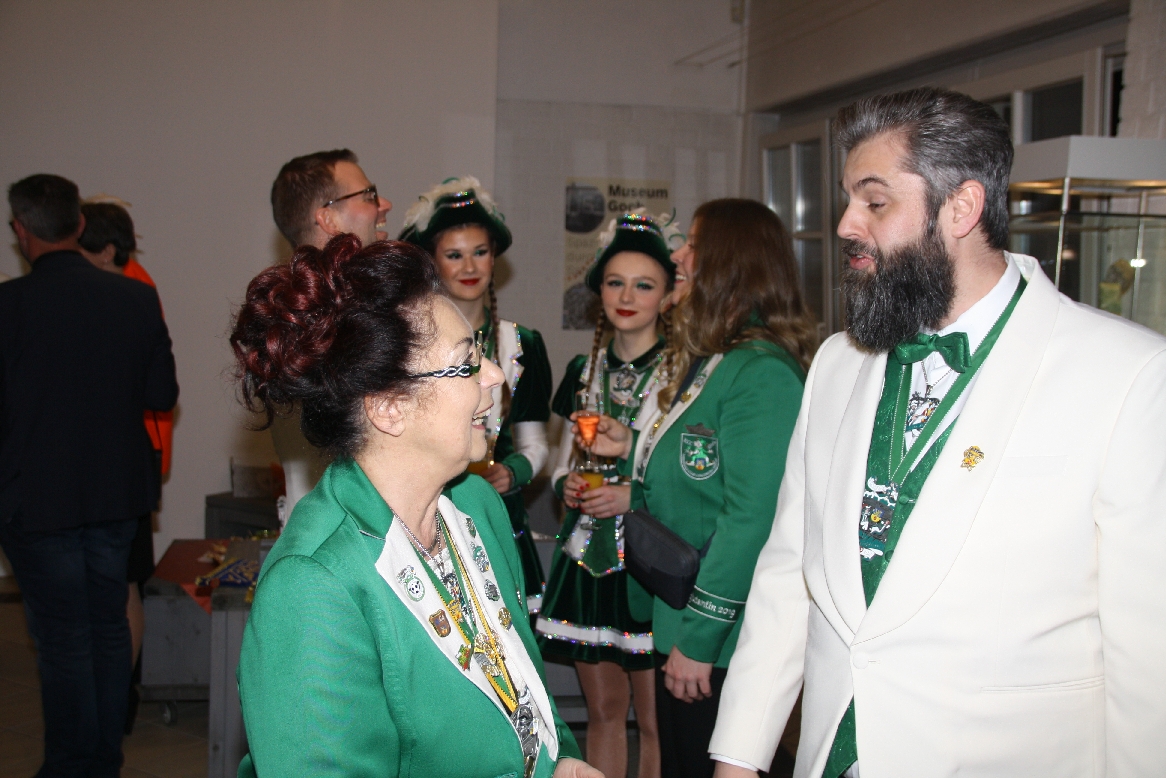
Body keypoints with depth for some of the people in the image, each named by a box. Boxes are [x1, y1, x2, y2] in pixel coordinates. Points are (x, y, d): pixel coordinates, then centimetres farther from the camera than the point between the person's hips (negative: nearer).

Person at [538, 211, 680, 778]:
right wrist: (567, 486, -1)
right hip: (586, 557, 5)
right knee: (602, 710, 14)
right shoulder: (584, 370, 12)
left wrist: (637, 495, -16)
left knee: (653, 718, 0)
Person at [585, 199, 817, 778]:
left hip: (721, 642, -9)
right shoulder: (710, 362, 12)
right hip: (678, 622, 9)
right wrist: (634, 448, 10)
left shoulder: (763, 372, -19)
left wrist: (699, 640, -21)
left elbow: (750, 519, -23)